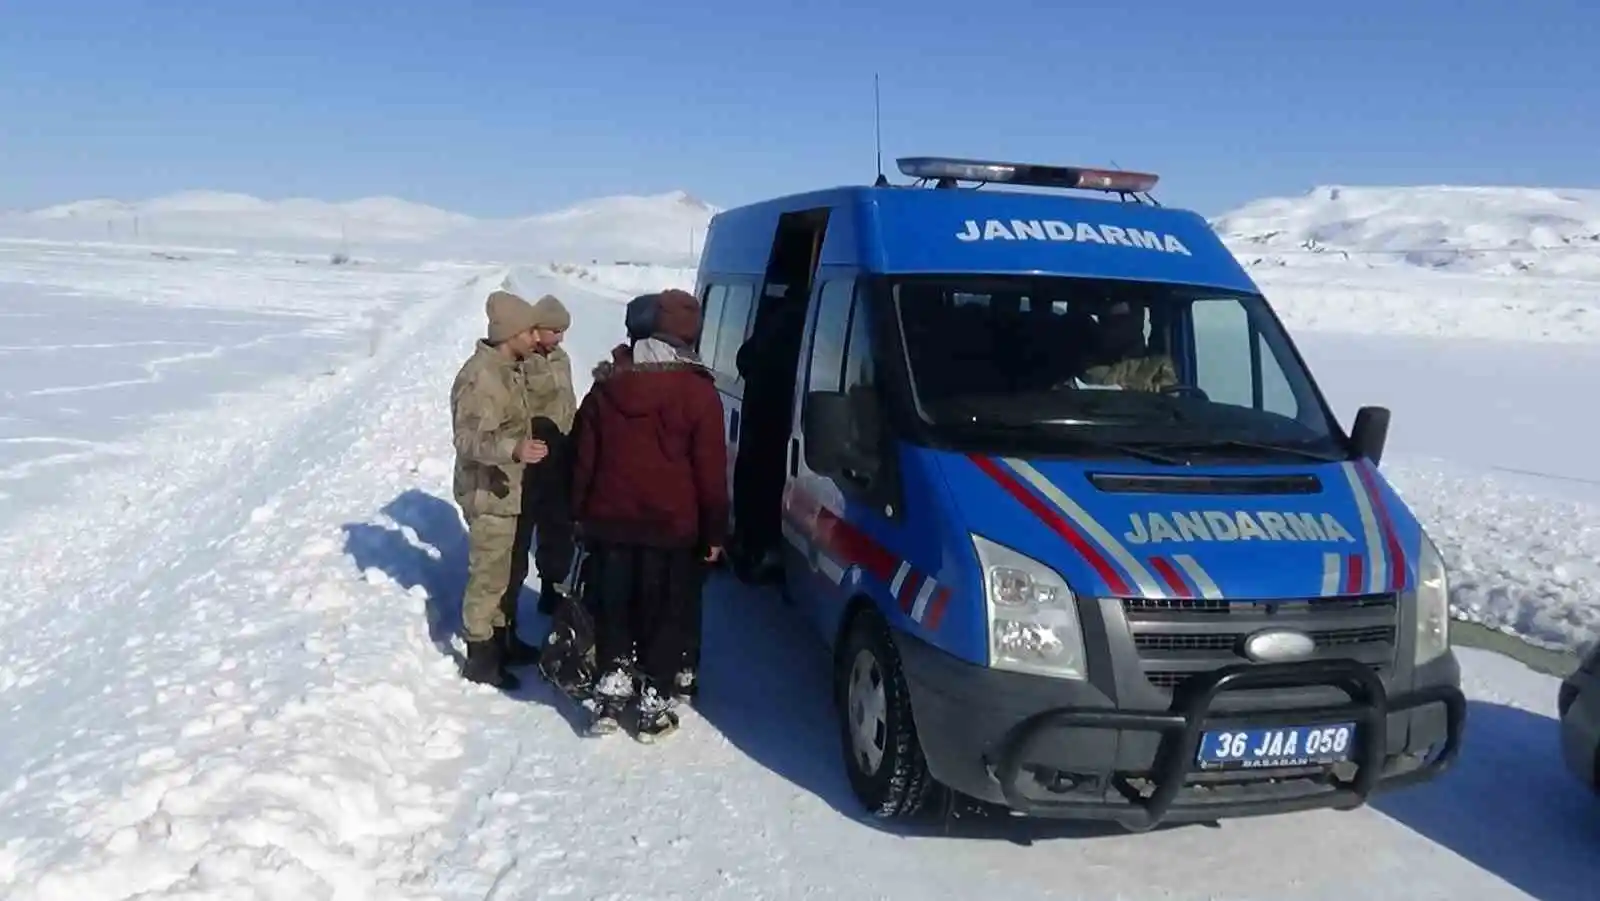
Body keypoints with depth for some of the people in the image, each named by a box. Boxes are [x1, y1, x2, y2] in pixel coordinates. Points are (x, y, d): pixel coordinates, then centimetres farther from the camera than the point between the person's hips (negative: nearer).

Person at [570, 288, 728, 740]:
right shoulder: (698, 392, -9)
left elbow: (582, 458, 8)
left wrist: (582, 515, 16)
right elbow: (710, 471, -8)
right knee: (666, 618, 8)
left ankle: (611, 688, 18)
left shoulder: (606, 386, 4)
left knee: (613, 612, 16)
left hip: (609, 522, 3)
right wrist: (714, 532, -1)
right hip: (673, 527, -3)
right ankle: (654, 704, 13)